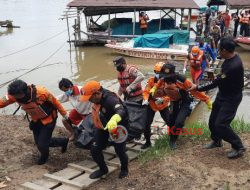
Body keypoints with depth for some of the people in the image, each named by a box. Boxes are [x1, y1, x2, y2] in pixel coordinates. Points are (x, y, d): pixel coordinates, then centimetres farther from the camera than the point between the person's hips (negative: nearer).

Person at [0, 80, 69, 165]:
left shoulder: (41, 93, -34)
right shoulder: (15, 95, -20)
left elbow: (55, 102, -20)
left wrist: (65, 115, -10)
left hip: (49, 119, -6)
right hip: (36, 120, 6)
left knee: (42, 144, -5)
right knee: (38, 142, 10)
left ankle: (44, 156, 33)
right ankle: (63, 142, 33)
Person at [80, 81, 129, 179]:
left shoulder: (110, 99, -38)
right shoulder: (98, 98, -14)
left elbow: (121, 111, -58)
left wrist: (114, 120, -79)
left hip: (118, 126, -7)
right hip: (104, 125, 7)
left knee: (120, 151, -3)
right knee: (95, 150, 2)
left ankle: (124, 169, 31)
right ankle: (103, 169, 29)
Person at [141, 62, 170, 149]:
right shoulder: (151, 80, -10)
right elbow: (146, 91, -15)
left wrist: (162, 99, -36)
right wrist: (146, 99, -34)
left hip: (163, 105, -1)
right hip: (152, 105, 1)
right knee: (146, 123, -2)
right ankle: (148, 142, 17)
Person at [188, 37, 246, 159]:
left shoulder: (234, 66, -32)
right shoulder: (230, 59, -2)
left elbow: (216, 82, -27)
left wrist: (198, 88, -19)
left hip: (231, 98, -9)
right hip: (223, 94, 9)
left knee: (221, 124, -11)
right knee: (213, 120, 16)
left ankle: (238, 147, 7)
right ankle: (216, 141, 39)